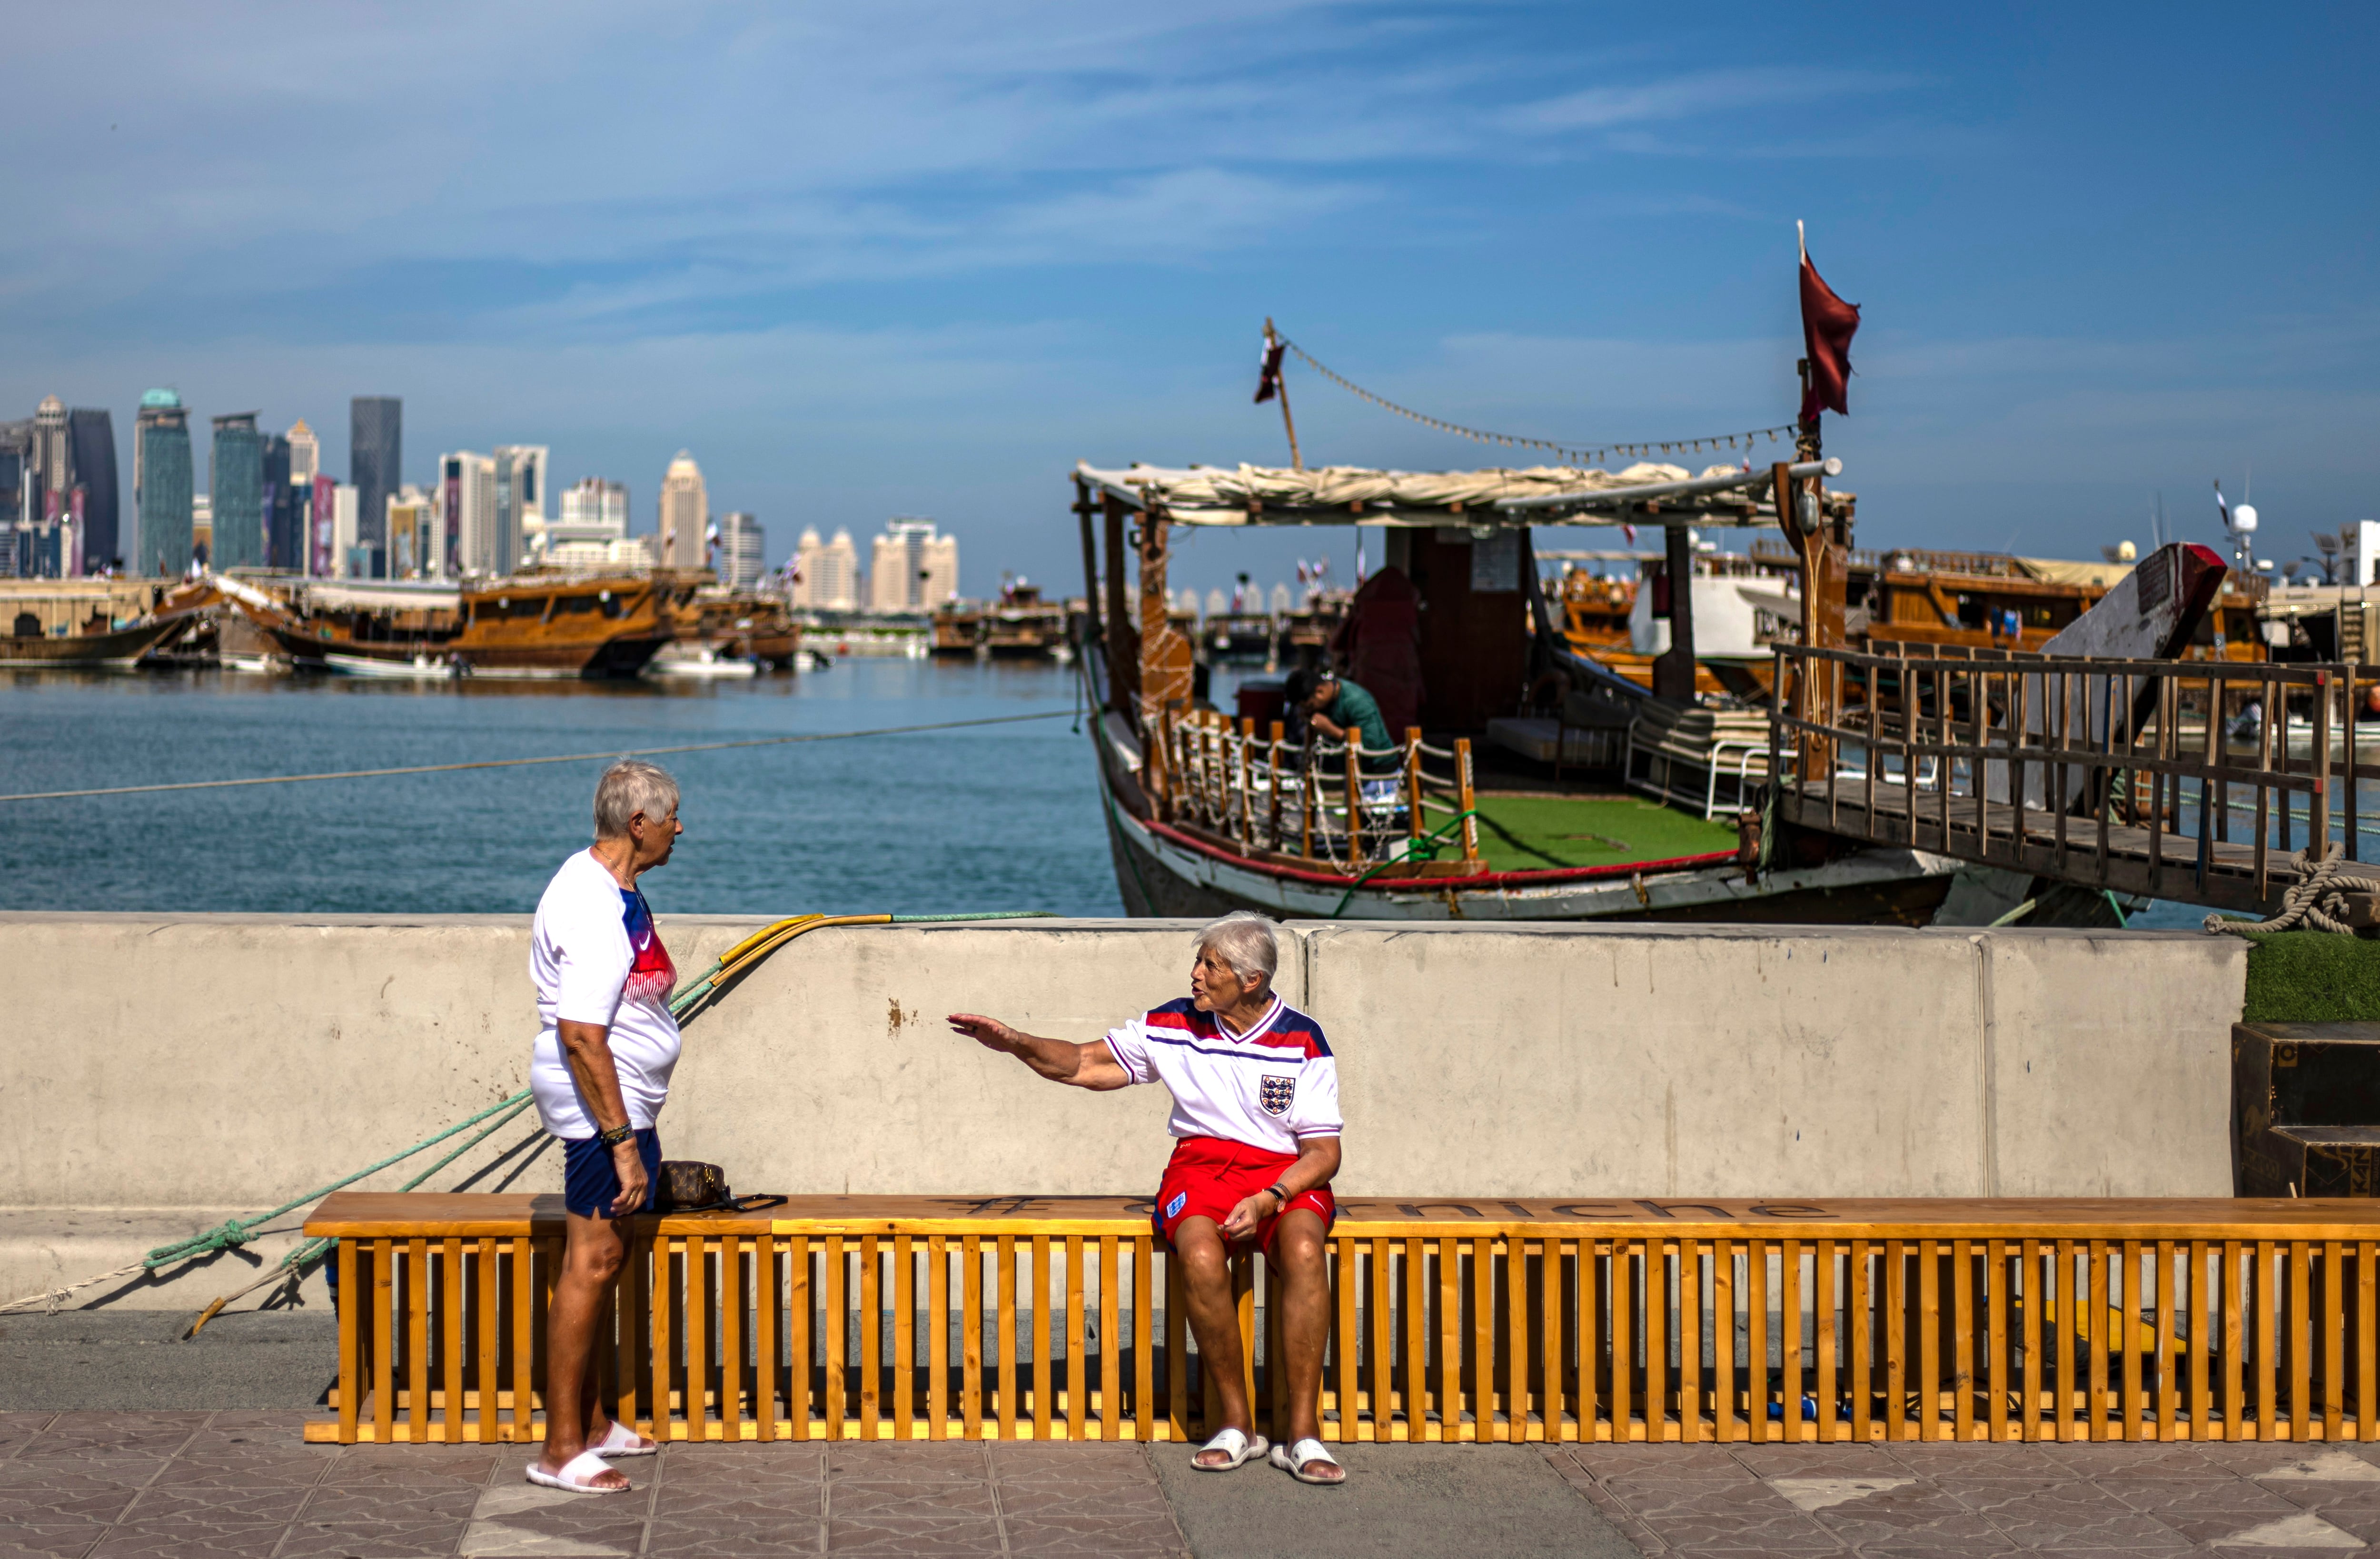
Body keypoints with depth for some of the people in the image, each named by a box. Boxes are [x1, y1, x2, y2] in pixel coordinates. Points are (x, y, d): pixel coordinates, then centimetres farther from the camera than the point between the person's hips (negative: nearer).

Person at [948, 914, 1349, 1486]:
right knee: (1200, 1255, -34)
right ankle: (1236, 1424, -19)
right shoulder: (1173, 1026, 6)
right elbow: (1085, 1064, 13)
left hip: (1285, 1176, -1)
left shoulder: (1301, 1042, -2)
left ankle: (1303, 1434, -30)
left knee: (1304, 1249, -36)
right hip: (1200, 1167, 1)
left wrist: (1269, 1200, -19)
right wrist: (1015, 1044, -3)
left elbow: (1324, 1153, -3)